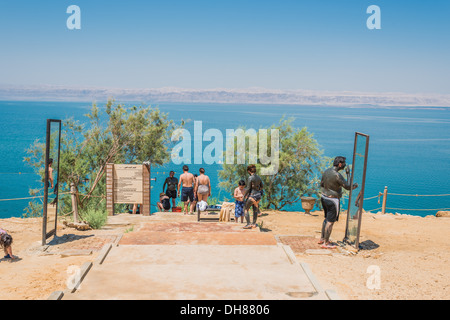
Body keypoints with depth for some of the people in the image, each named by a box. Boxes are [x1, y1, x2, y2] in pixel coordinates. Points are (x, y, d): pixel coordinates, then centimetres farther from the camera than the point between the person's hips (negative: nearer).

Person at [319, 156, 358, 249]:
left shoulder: (326, 171, 3)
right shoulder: (337, 175, -22)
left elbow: (321, 184, 13)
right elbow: (348, 186, -17)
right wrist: (357, 184, 0)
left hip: (324, 197, 9)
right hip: (333, 200, -9)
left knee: (327, 219, 22)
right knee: (330, 221, 1)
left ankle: (322, 239, 31)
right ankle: (326, 243, 7)